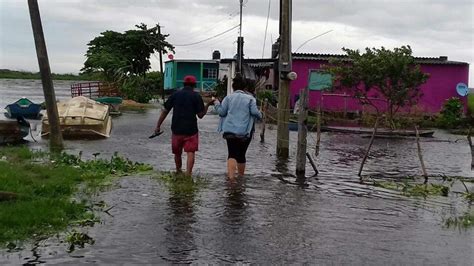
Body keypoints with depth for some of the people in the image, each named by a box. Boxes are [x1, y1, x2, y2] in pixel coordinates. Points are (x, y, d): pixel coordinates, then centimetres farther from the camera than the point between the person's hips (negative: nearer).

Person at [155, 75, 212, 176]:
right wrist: (208, 105, 9)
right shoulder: (196, 96, -3)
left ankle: (178, 172, 34)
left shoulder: (175, 95, 6)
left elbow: (165, 111, 4)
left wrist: (158, 126, 8)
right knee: (190, 152, -3)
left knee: (177, 153, 18)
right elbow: (200, 115, -4)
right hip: (191, 130, -3)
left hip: (176, 129, 3)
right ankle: (188, 173, -16)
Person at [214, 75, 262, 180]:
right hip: (245, 132, 0)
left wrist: (217, 104, 21)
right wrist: (260, 116, 13)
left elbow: (222, 112, 3)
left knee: (232, 154, -4)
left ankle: (231, 176, -21)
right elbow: (255, 112, -8)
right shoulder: (250, 98, 3)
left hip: (230, 131, 0)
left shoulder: (228, 97, 6)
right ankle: (241, 175, 23)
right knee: (241, 154, 13)